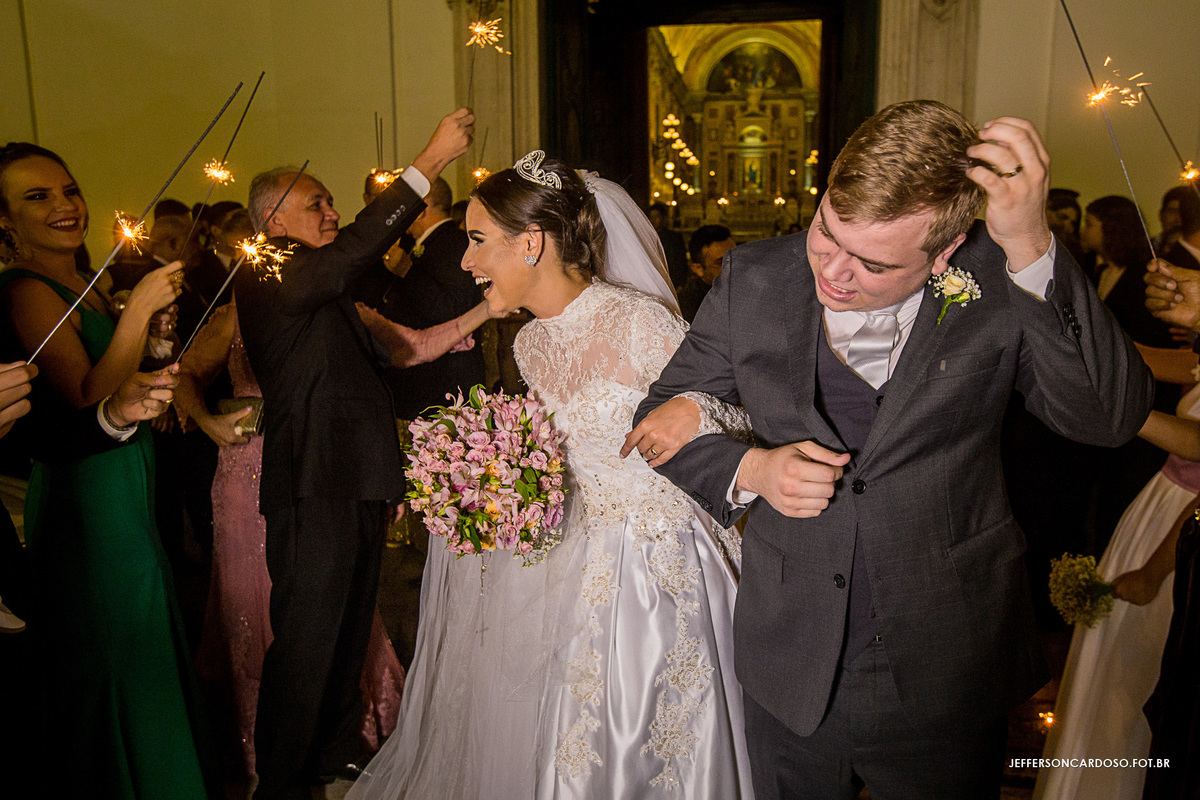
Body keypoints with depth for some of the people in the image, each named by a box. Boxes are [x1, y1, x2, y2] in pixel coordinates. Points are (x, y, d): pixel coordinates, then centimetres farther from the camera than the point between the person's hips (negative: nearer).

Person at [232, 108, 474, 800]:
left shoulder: (325, 290, 18)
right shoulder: (265, 283, -12)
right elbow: (353, 251, -29)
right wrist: (430, 161, -27)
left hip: (357, 483, 9)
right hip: (315, 489, -9)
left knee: (349, 635, 19)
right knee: (305, 644, 1)